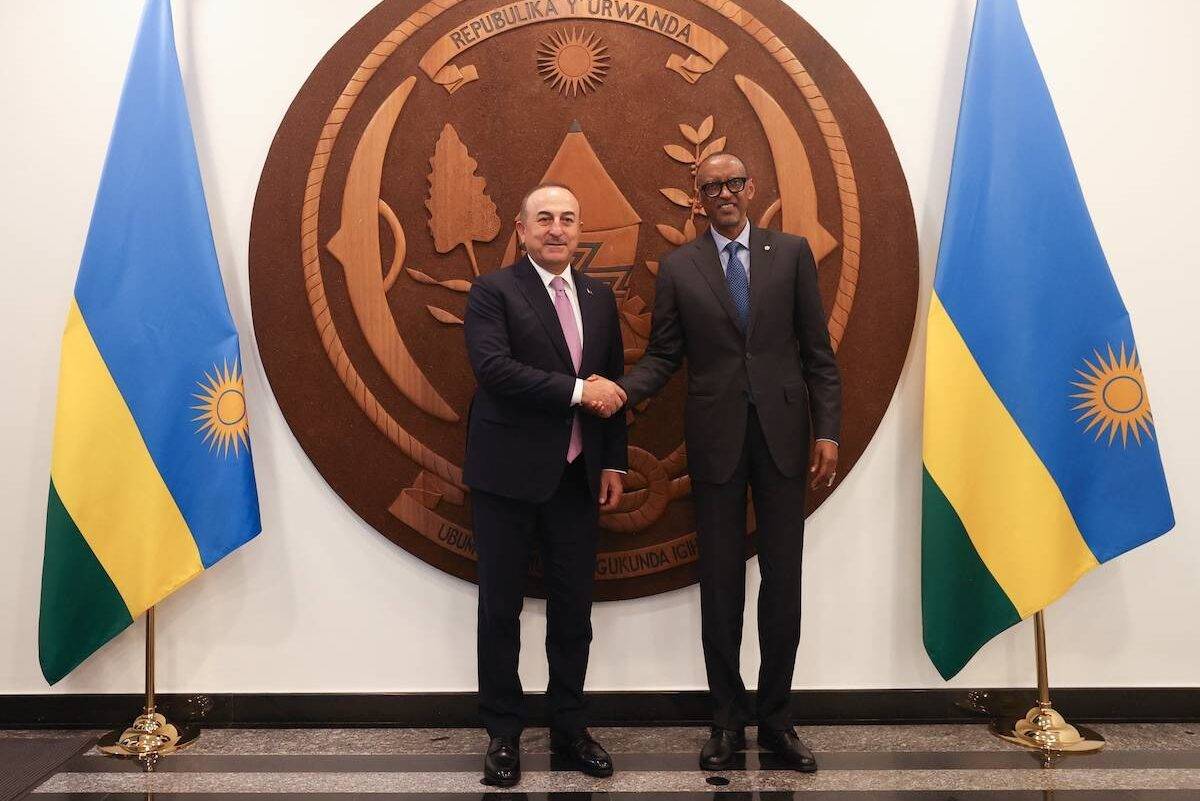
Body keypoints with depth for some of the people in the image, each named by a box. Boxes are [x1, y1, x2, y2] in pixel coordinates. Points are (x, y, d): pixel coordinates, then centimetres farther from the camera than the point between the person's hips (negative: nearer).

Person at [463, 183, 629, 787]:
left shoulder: (599, 297, 11)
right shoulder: (493, 291, -5)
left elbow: (613, 385, 13)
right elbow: (493, 368, -20)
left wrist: (613, 464, 9)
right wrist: (576, 390, -20)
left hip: (577, 477, 5)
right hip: (508, 476, -4)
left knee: (574, 609, 11)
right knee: (500, 608, 7)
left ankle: (569, 726, 28)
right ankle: (503, 732, 23)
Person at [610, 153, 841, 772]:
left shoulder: (791, 253, 6)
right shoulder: (678, 267, 6)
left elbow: (817, 350, 4)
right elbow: (663, 355, 3)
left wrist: (827, 431, -2)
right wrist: (619, 391, -16)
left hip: (782, 432, 0)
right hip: (716, 438, 0)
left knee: (782, 580, 6)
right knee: (721, 582, 7)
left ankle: (776, 717, 21)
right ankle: (728, 719, 21)